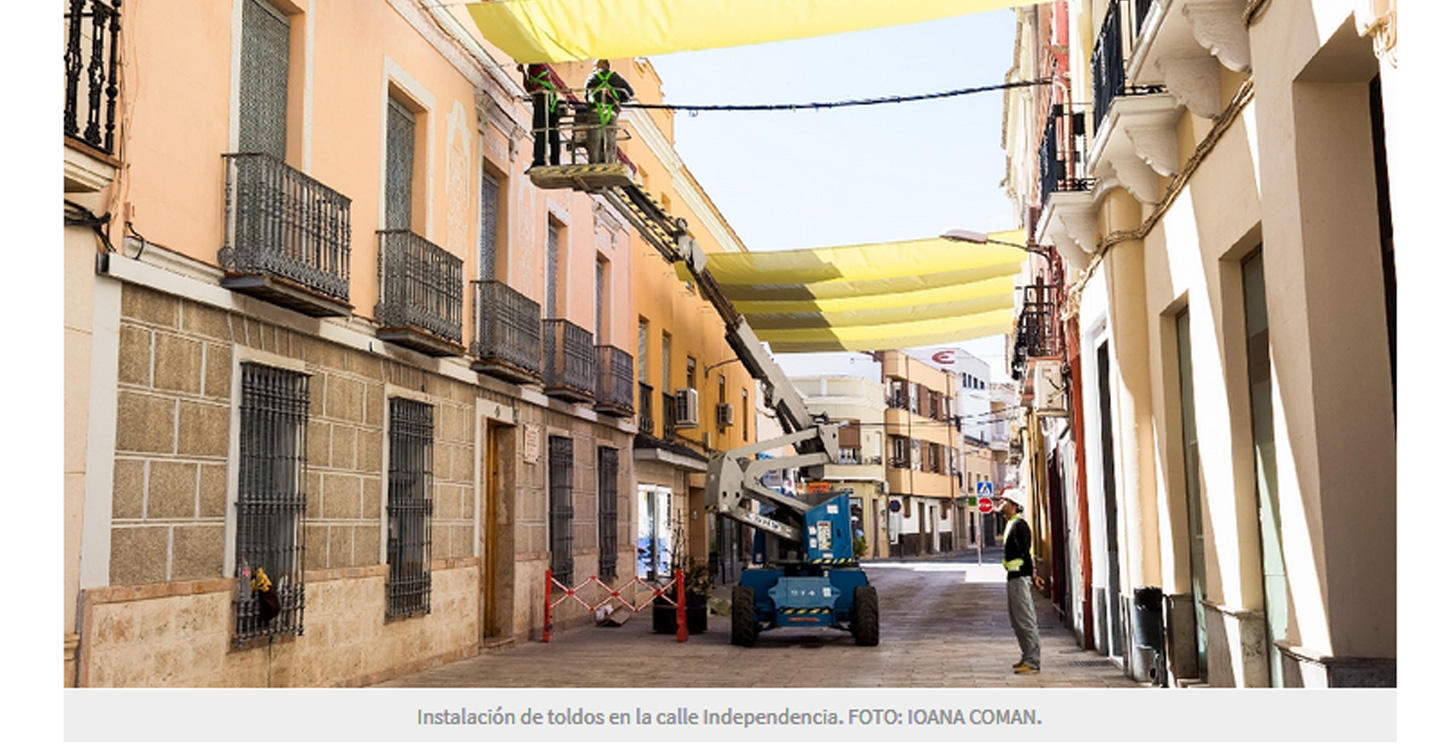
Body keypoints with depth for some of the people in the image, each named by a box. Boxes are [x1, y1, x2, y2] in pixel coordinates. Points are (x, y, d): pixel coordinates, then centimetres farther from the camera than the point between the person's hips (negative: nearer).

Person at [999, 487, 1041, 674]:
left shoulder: (1019, 525, -15)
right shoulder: (1010, 524, 17)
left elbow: (1025, 552, -20)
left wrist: (1032, 574, -22)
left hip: (1019, 576, -11)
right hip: (1012, 576, 11)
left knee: (1025, 620, -8)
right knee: (1017, 621, 16)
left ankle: (1032, 662, -6)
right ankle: (1027, 657, 24)